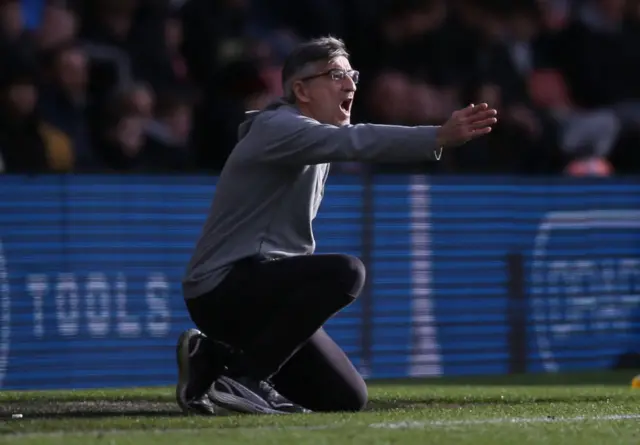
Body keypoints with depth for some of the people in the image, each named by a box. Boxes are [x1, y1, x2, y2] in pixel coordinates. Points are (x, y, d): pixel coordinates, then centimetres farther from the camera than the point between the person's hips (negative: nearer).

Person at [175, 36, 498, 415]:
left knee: (348, 398, 6)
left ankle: (215, 360, 14)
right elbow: (354, 142, -30)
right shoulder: (278, 127, -14)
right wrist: (439, 137, -39)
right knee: (345, 271, -32)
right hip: (223, 287, -10)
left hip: (267, 292, 10)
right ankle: (243, 375, -21)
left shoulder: (319, 139, 19)